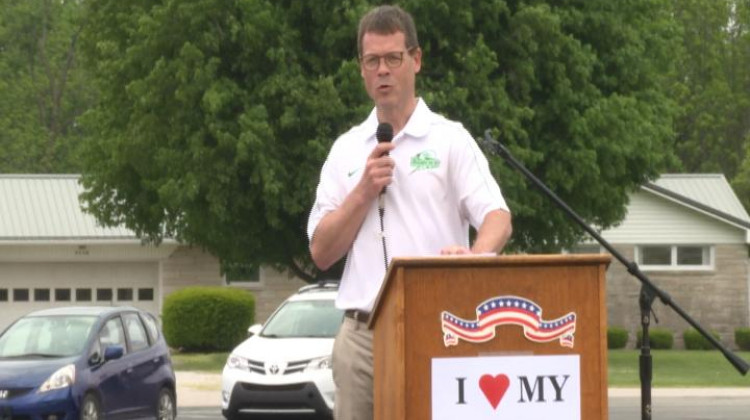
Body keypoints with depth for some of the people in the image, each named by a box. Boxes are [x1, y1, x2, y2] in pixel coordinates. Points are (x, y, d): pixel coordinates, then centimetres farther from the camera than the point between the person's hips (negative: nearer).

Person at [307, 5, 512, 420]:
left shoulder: (450, 140, 5)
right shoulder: (347, 150, 15)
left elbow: (497, 218, -6)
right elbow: (321, 252, 11)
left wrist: (474, 256, -28)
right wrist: (365, 191, -3)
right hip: (362, 335, 3)